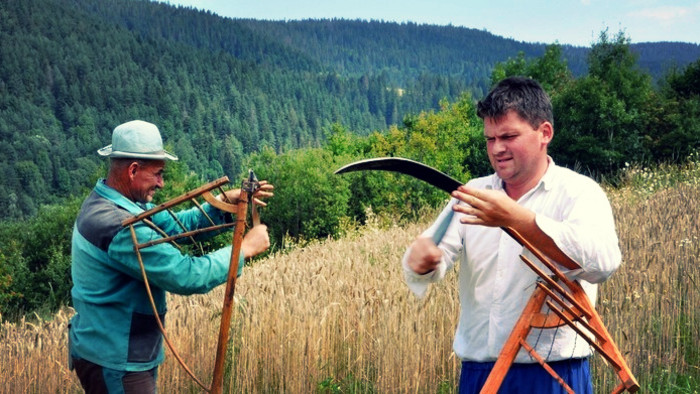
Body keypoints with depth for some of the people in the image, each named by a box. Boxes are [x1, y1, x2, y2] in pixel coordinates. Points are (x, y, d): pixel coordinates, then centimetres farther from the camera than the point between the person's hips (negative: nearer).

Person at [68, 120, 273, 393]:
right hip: (114, 364, -10)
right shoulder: (119, 227, -28)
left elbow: (173, 224, 9)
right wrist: (245, 248, -17)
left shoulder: (105, 203, 4)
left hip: (107, 350, 10)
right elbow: (187, 275, -28)